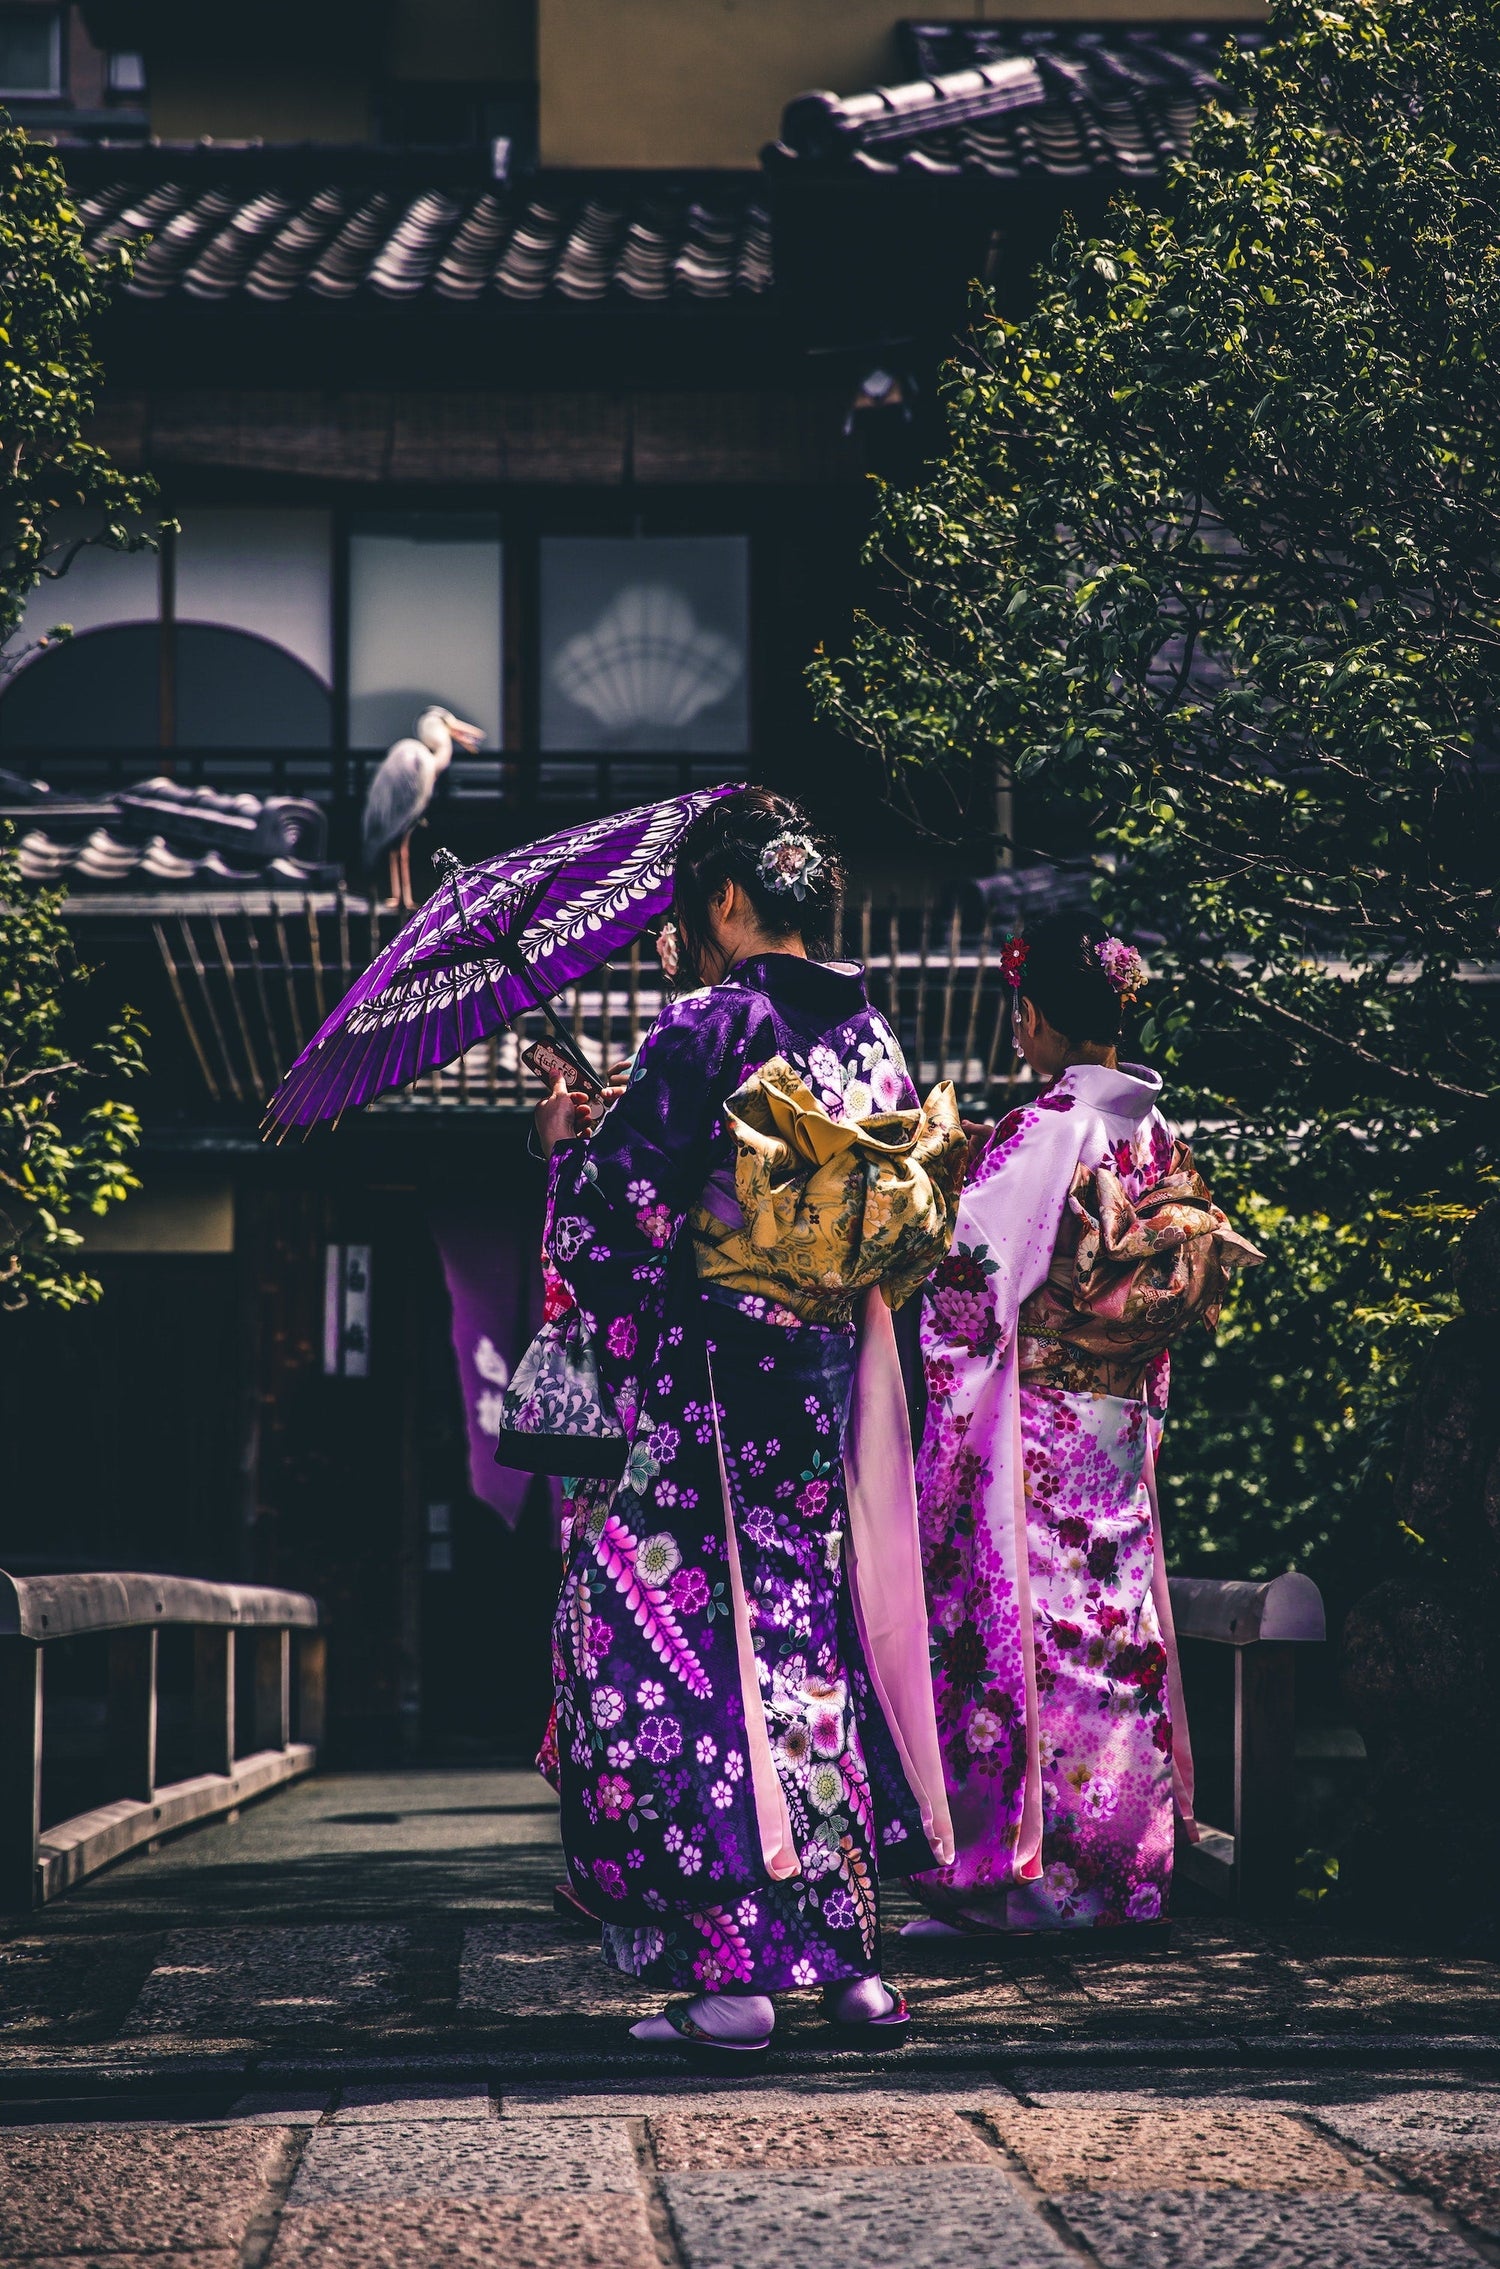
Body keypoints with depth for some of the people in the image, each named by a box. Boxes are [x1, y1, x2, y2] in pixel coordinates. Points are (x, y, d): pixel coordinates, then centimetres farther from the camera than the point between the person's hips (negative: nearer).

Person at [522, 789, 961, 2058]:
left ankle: (733, 1966, -6)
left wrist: (567, 1142, 7)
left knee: (687, 1644, -2)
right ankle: (852, 1956, 12)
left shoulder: (707, 1030, -10)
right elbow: (913, 1243, 15)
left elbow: (619, 1218, -12)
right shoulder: (876, 1043, 10)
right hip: (833, 1403, 7)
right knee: (815, 1634, 12)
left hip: (707, 1398, -7)